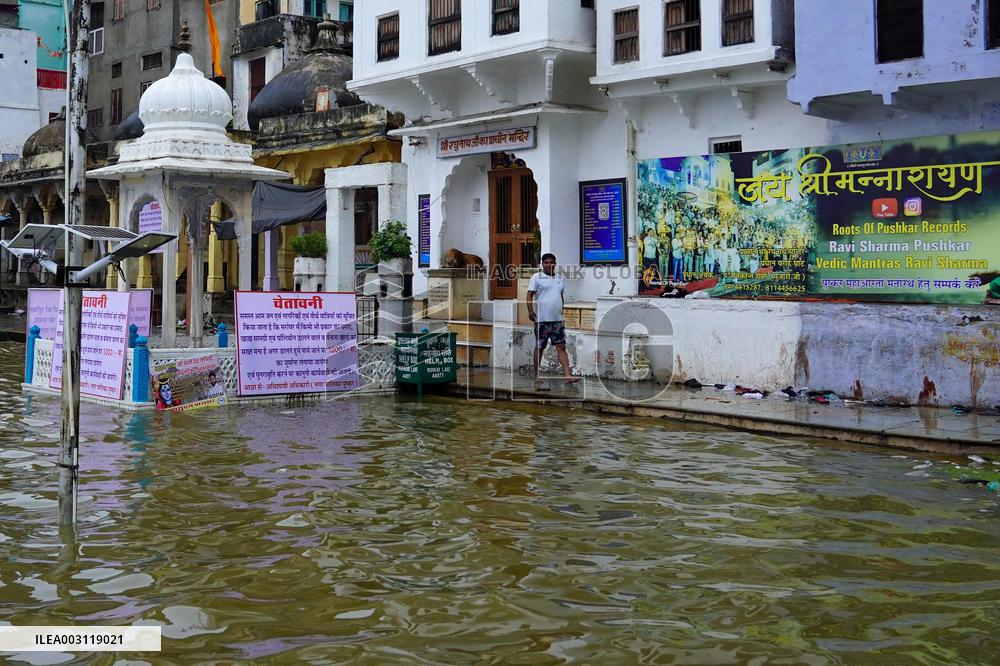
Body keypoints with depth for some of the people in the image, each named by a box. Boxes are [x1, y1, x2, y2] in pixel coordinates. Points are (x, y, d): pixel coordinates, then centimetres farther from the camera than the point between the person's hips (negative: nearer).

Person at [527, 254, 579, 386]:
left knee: (561, 347, -4)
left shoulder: (559, 279, 15)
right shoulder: (537, 277, -1)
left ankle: (567, 375, -10)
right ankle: (537, 375, 15)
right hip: (542, 319, -4)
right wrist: (530, 311, -20)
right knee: (539, 347, 5)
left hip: (557, 320, 4)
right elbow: (530, 295, -7)